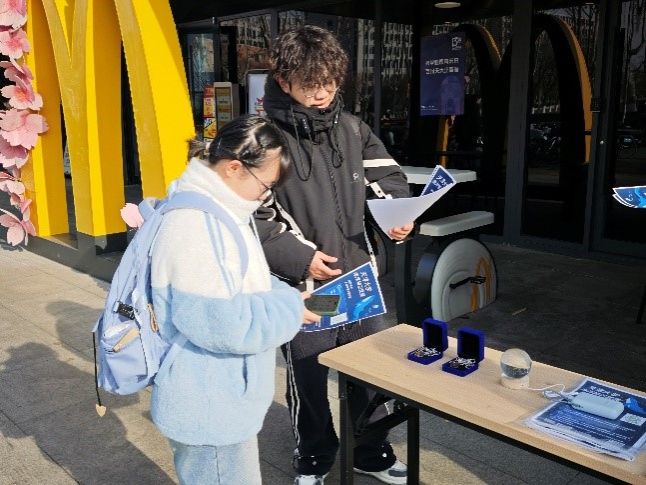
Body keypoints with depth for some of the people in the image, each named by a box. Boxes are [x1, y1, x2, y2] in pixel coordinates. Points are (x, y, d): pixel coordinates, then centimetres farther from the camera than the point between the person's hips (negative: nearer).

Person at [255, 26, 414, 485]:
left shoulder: (352, 129, 3)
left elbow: (388, 177, 10)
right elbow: (251, 215, -12)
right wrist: (300, 256, -18)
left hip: (359, 276, 5)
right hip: (302, 284, -4)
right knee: (308, 377, 13)